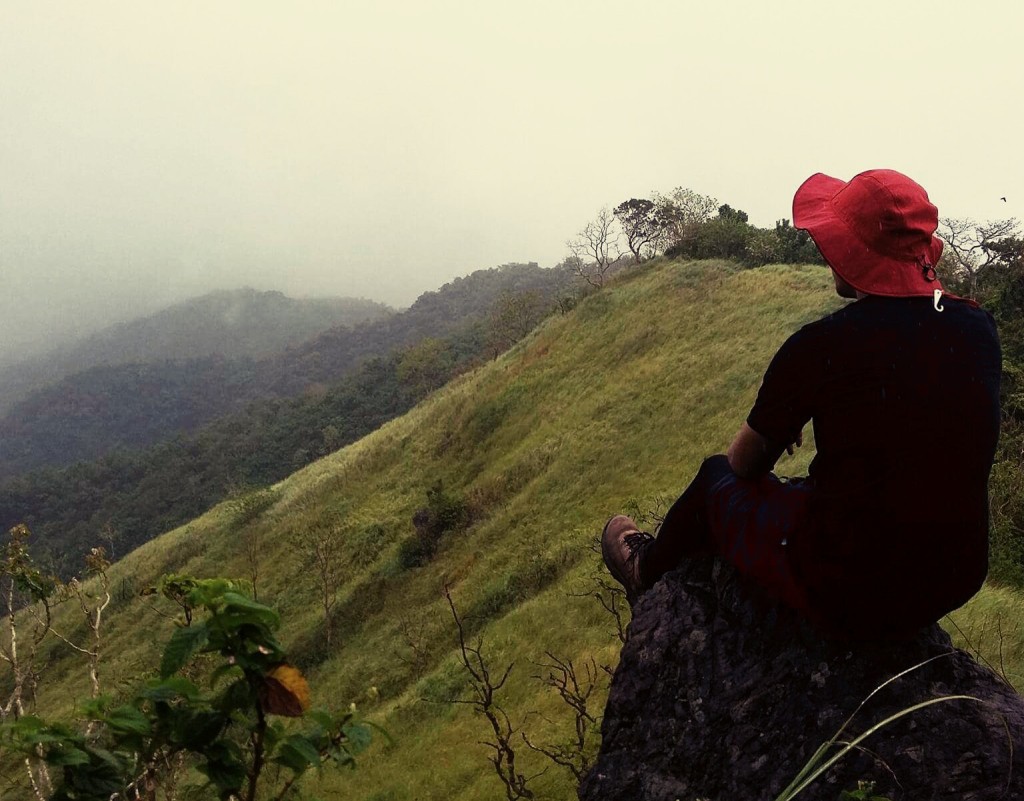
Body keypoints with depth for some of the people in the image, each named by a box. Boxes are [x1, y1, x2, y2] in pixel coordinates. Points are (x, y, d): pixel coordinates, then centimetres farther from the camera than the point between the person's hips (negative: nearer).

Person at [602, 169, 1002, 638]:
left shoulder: (819, 347, -21)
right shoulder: (980, 329, -4)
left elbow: (744, 463, -4)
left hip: (849, 595, -6)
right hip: (957, 585, 6)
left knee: (717, 477, 19)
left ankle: (646, 571, 48)